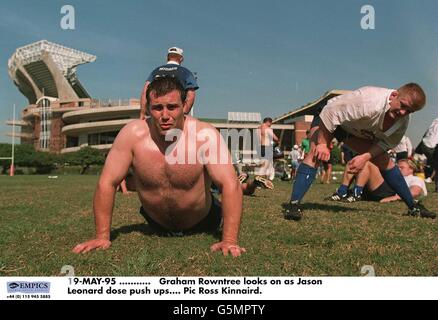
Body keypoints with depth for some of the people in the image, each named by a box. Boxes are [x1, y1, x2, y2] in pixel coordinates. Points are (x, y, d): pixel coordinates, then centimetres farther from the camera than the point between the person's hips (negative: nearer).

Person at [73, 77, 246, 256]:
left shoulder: (206, 135, -30)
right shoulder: (132, 134, -25)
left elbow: (230, 185, -34)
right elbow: (107, 184, -20)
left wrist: (229, 241, -41)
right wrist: (102, 237, -21)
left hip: (202, 223, -1)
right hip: (156, 225, 2)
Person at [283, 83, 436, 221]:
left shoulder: (402, 122, -18)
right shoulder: (369, 102, -42)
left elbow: (386, 143, -6)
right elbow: (330, 112, -37)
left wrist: (366, 157, -25)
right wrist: (322, 143, -33)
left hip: (357, 129, 6)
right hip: (328, 121, -6)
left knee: (384, 160, 1)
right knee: (316, 154, -31)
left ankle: (413, 207, 15)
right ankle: (293, 205, -33)